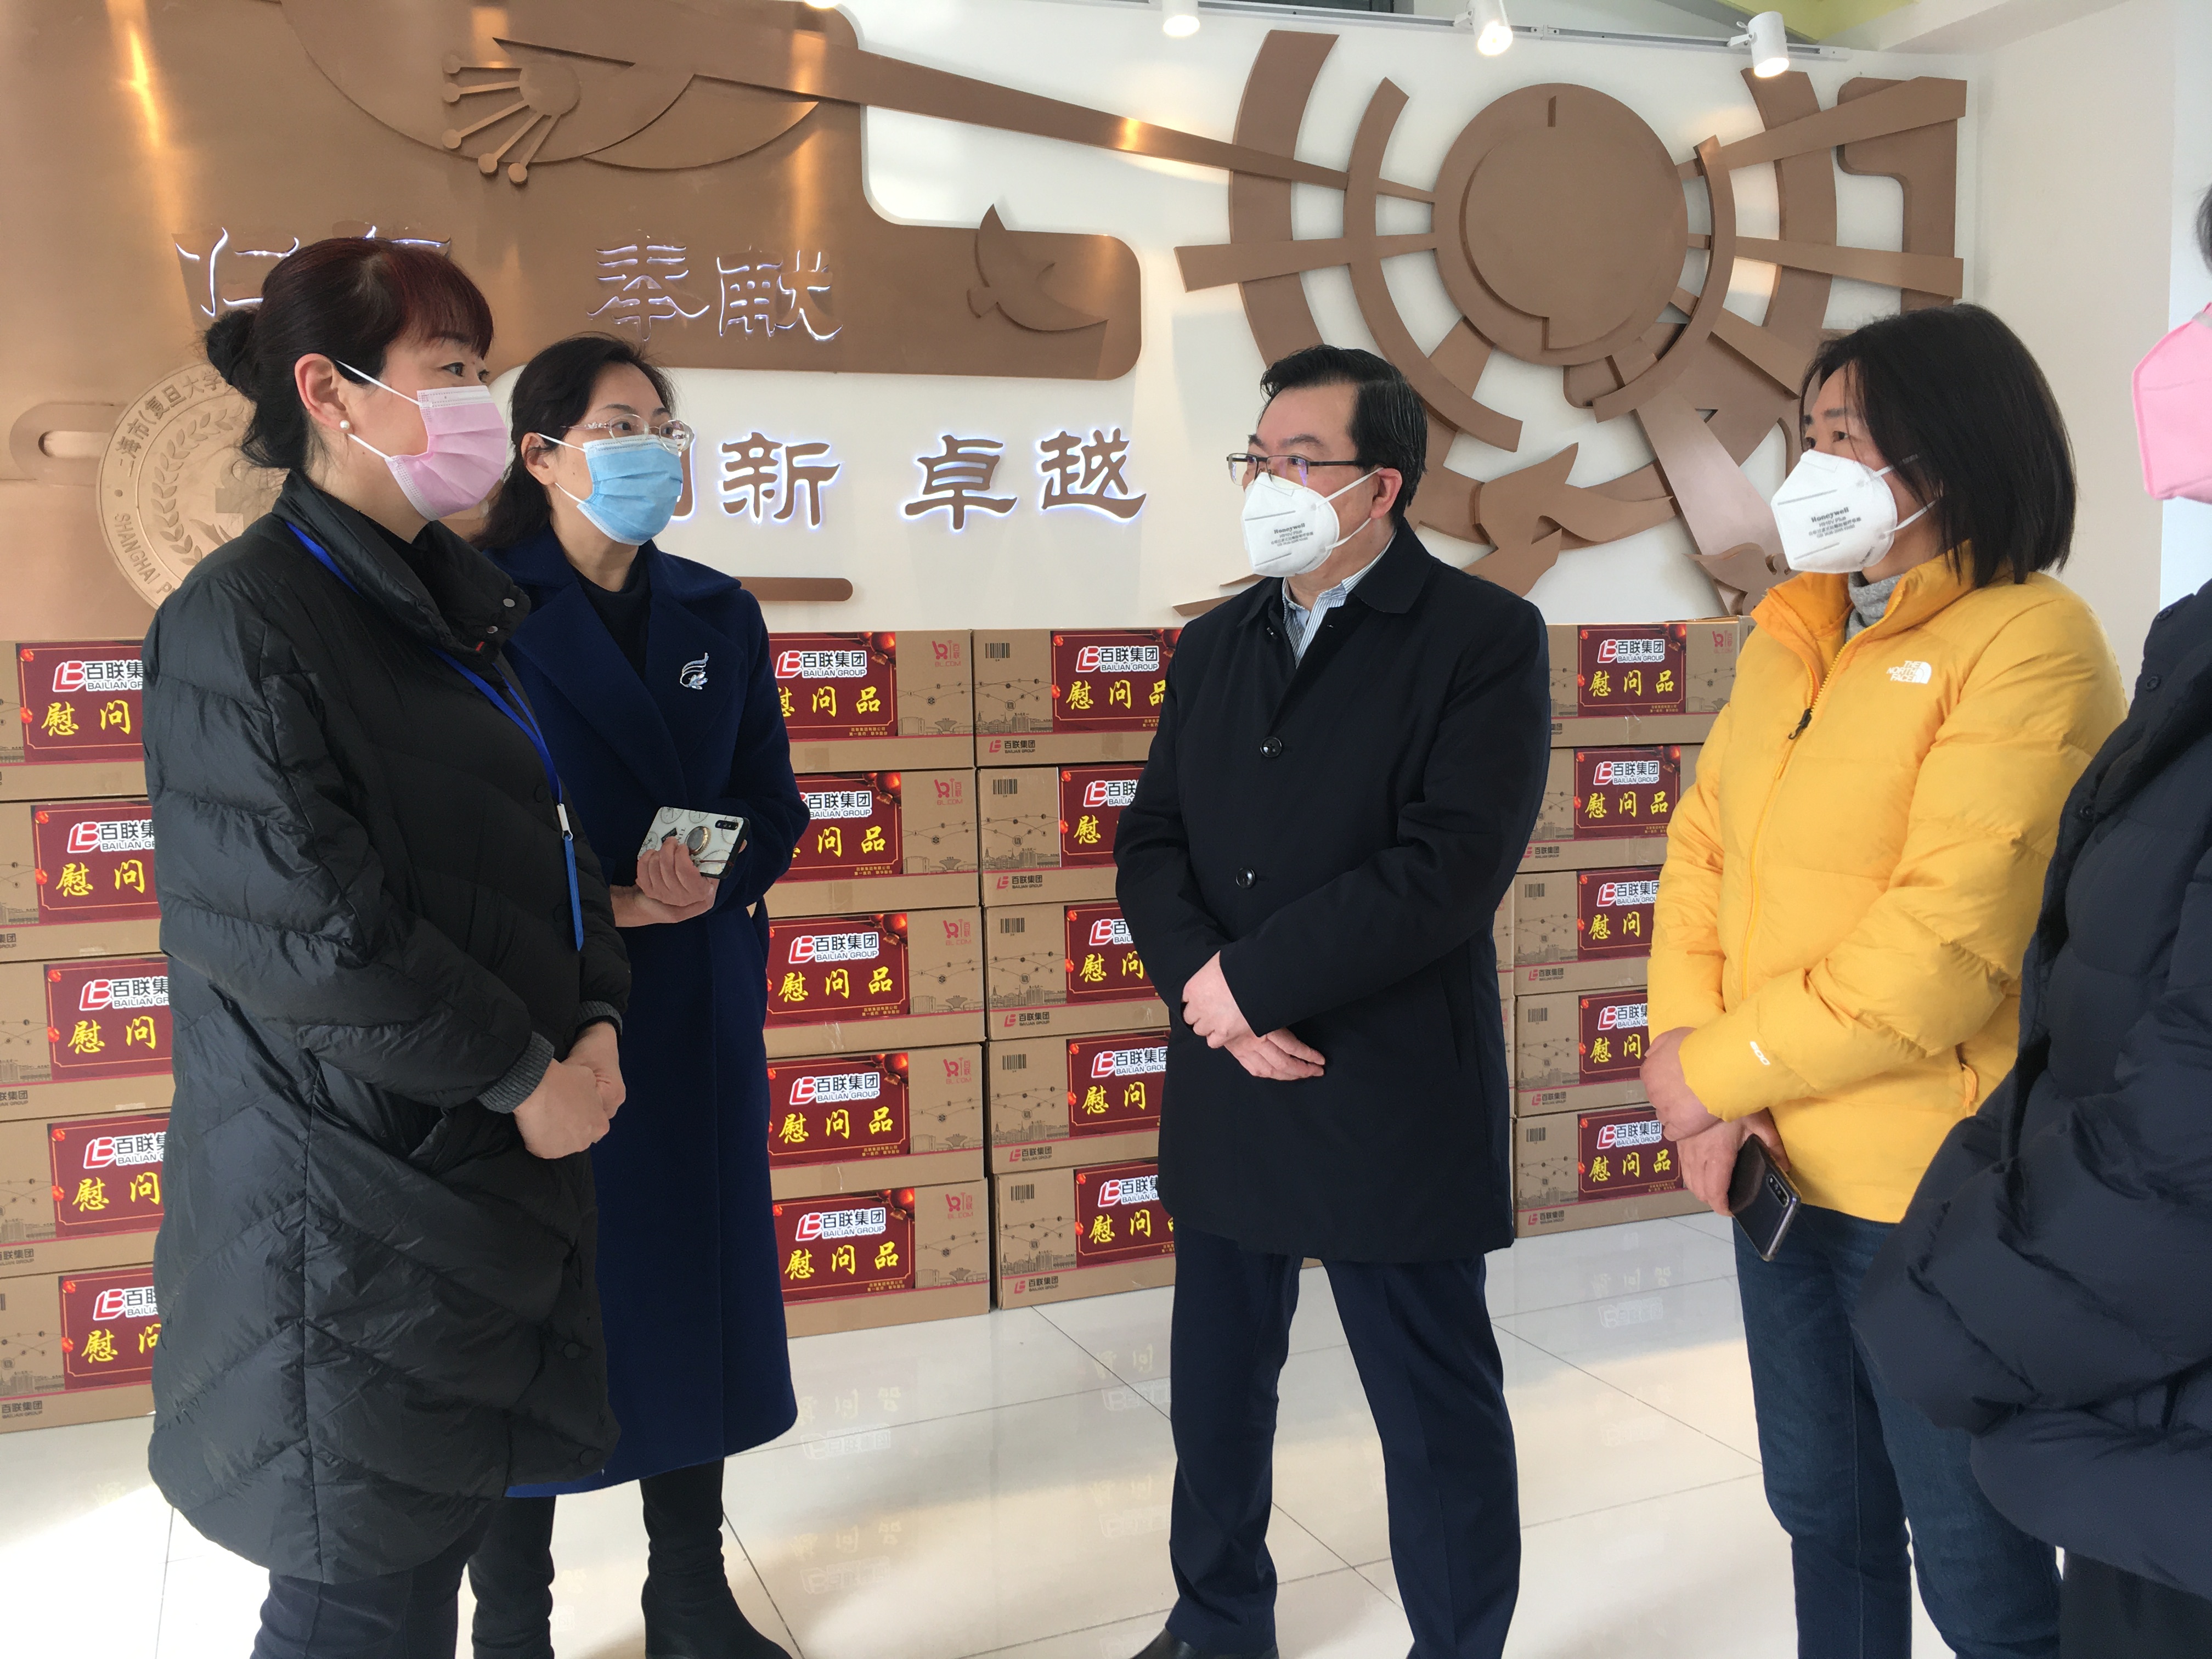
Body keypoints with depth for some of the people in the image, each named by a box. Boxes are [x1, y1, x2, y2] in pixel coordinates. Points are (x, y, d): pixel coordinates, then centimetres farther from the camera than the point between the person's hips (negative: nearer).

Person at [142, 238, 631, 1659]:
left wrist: (597, 1021, -2)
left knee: (436, 1535, 17)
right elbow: (302, 927, -20)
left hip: (487, 1167, 7)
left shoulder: (456, 606, 11)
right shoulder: (245, 620, -14)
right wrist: (524, 1073, -13)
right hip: (352, 1190, -7)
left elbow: (550, 837, 14)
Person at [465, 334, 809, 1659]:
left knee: (693, 1281, 11)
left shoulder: (718, 615, 9)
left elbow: (772, 809, 8)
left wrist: (709, 885, -11)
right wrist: (592, 908, -18)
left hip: (697, 1013, 5)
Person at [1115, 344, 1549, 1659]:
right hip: (1225, 1095, 6)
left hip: (1392, 1107, -5)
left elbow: (1450, 866, -18)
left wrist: (1251, 979, -16)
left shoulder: (1485, 637, -8)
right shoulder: (1215, 644, 11)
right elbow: (1151, 843, 6)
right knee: (1217, 1392, 18)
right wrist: (1206, 988, -12)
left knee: (1440, 1418, 8)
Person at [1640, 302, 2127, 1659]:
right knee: (1826, 1515, 22)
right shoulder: (1790, 634, 9)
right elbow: (1706, 846, 6)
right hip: (1780, 1171, 7)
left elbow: (1945, 948, -23)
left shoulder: (2028, 644, -15)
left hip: (1932, 1198, -7)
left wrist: (1715, 1068, -14)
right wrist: (1694, 1055, -9)